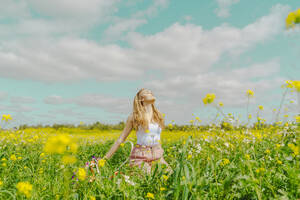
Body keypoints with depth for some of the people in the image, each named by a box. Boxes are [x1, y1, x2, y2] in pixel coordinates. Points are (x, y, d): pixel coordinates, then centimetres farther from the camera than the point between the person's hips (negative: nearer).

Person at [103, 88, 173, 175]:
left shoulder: (159, 115, 8)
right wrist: (105, 158, 0)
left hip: (158, 157, 4)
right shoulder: (134, 116, -3)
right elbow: (120, 139, 0)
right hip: (141, 157, -4)